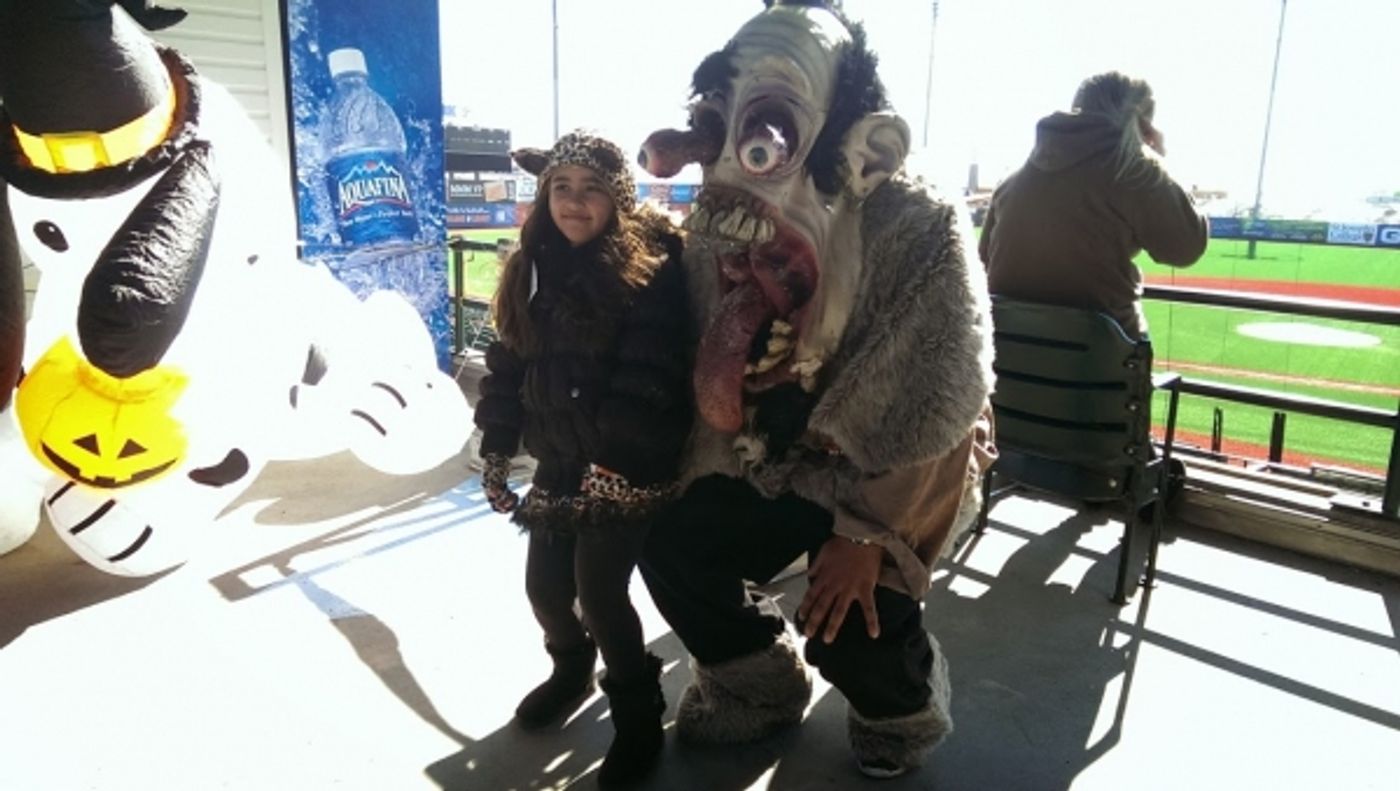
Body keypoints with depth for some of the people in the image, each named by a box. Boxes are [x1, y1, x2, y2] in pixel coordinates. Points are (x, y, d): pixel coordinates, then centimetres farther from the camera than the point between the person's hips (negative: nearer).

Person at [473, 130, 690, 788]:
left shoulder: (650, 267, -13)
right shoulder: (533, 268, 7)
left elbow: (649, 380, -20)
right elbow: (507, 364, 11)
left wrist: (614, 461, -24)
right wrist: (495, 450, 10)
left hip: (624, 468, -6)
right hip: (557, 462, 6)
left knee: (599, 590, -5)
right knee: (545, 584, 12)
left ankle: (638, 716, 21)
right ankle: (572, 670, 44)